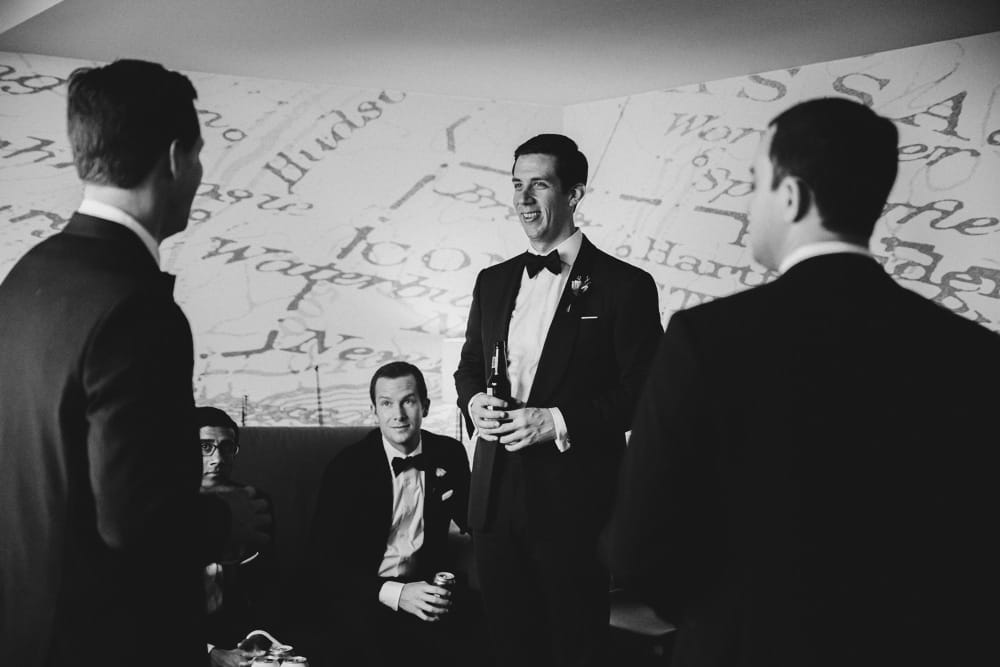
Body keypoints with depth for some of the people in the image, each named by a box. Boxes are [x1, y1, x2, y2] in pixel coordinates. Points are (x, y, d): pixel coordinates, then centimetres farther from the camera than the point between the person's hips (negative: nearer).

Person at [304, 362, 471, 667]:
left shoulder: (449, 455, 3)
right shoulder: (347, 467, -8)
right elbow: (326, 562, -12)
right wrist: (394, 594, -25)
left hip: (425, 587, 3)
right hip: (361, 596, -3)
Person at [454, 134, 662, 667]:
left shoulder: (624, 286, -7)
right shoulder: (493, 282, 12)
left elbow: (641, 394, -10)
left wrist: (559, 421, -19)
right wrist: (473, 401, -2)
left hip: (575, 500, -5)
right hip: (496, 498, 5)